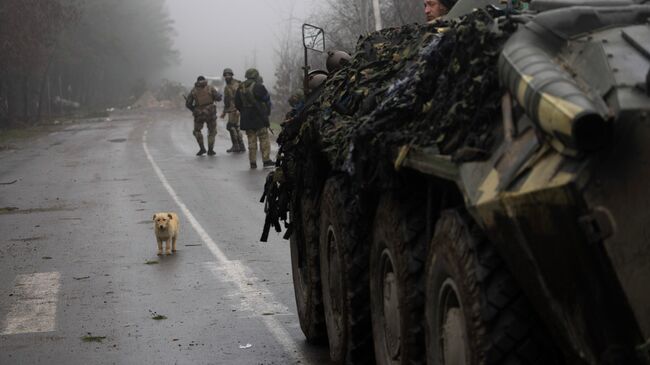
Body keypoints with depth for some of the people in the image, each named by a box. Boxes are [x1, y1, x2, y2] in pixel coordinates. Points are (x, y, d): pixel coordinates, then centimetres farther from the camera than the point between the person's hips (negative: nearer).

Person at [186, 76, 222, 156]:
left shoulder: (193, 91, 4)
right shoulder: (210, 88, 0)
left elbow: (188, 104, 3)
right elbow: (218, 98, -6)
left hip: (199, 114, 1)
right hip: (210, 113, -1)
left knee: (197, 131, 20)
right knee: (212, 131, 15)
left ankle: (202, 149, 13)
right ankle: (210, 150, 9)